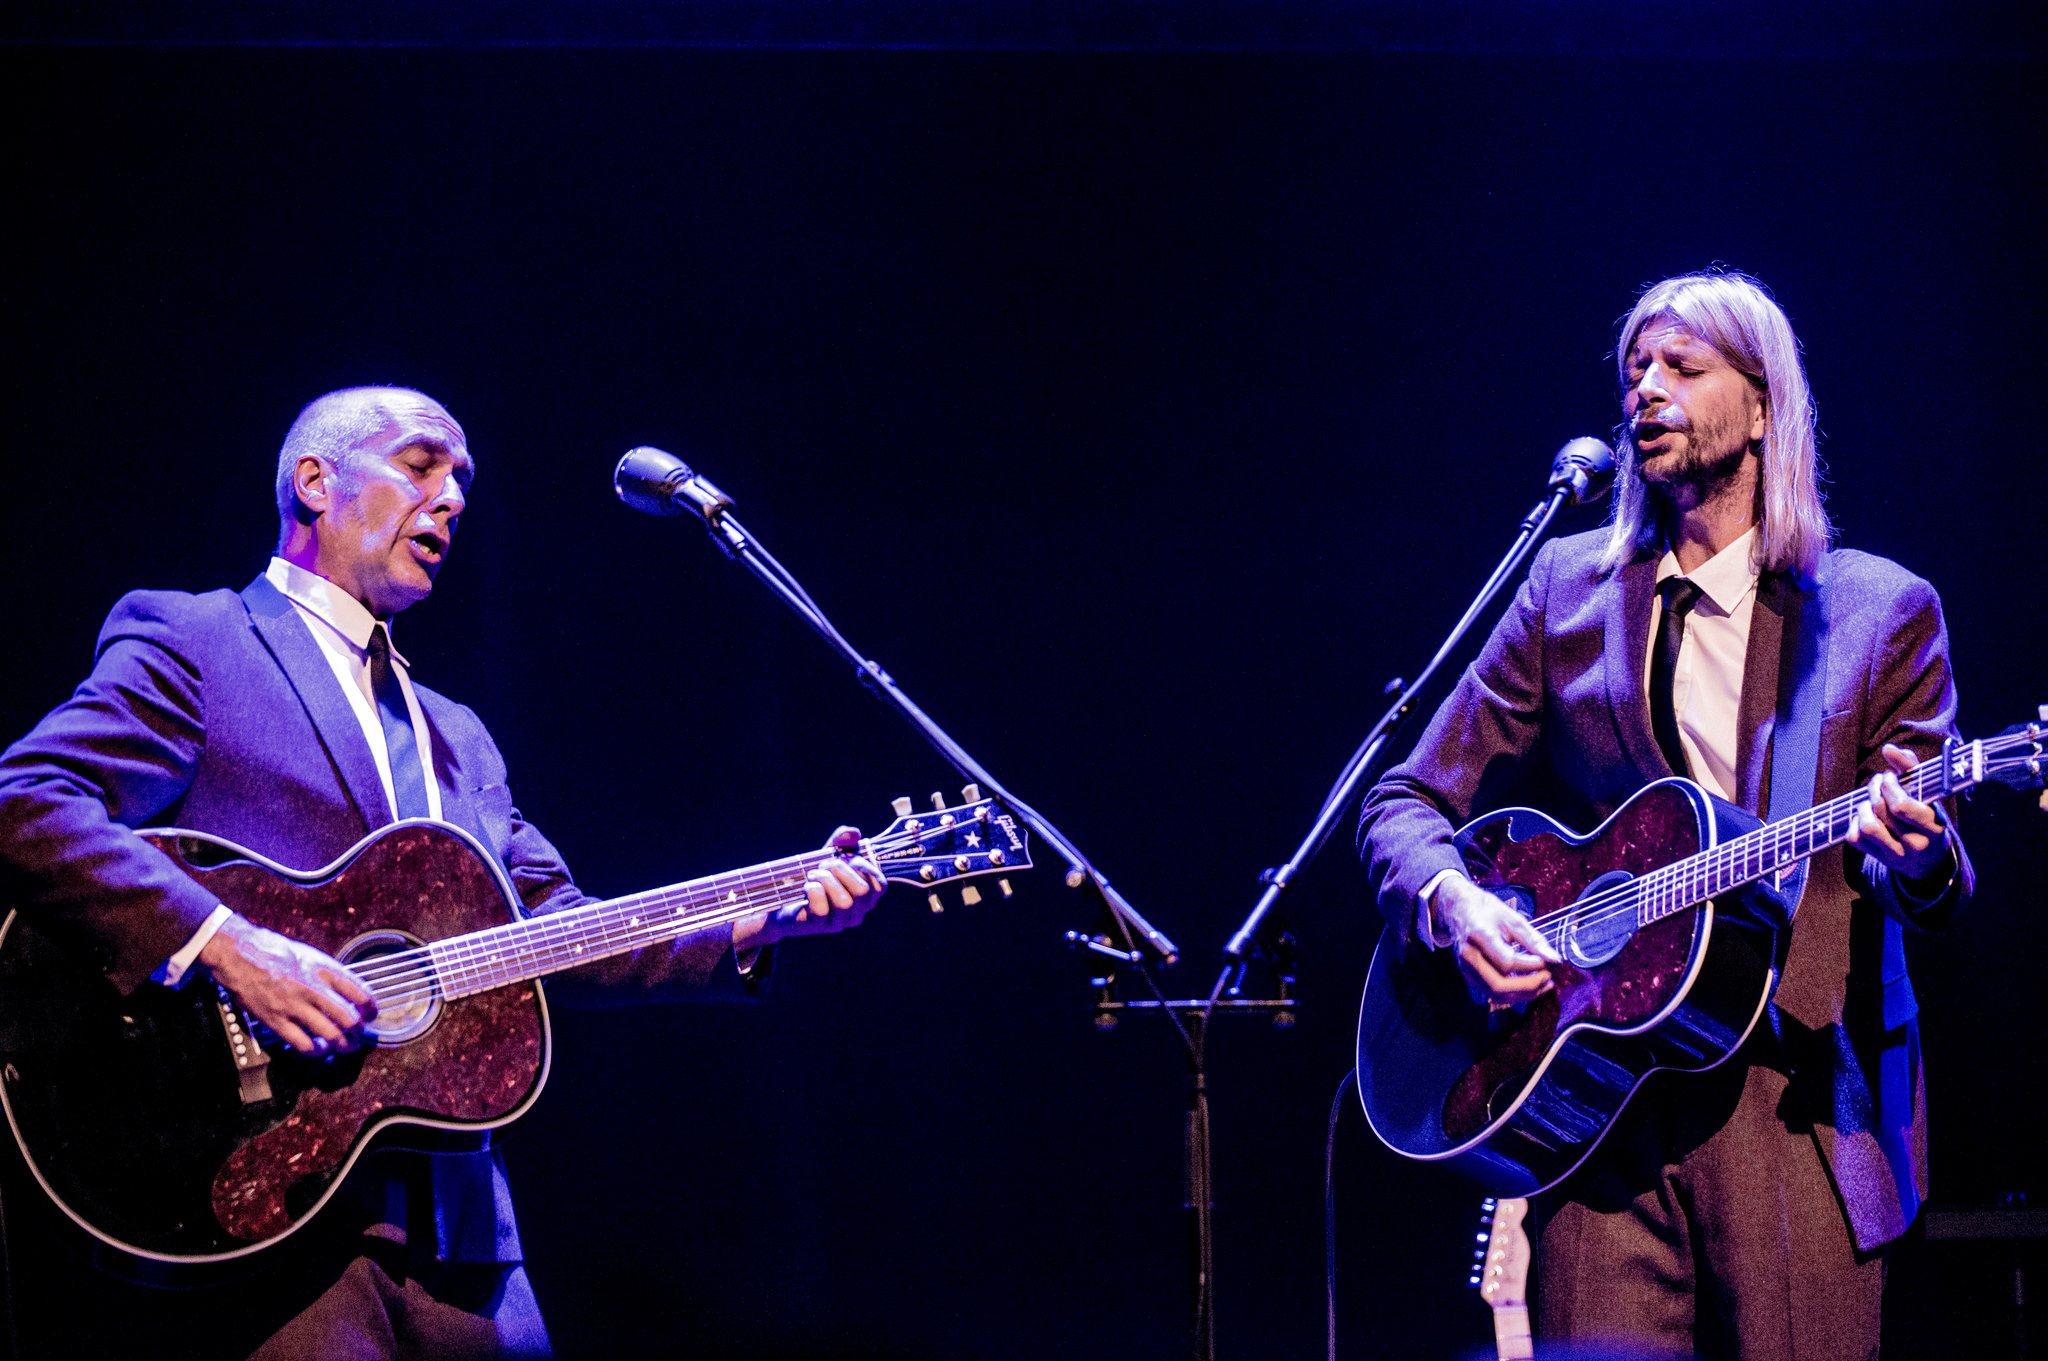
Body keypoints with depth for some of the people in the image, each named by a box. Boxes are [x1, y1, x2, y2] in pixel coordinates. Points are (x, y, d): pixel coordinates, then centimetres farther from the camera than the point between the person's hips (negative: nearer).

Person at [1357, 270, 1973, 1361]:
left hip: (1802, 1100, -1)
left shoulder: (1882, 611, 6)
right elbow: (1405, 804, 11)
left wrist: (1916, 857, -24)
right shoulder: (1569, 589, 11)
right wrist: (1450, 899, -11)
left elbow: (1932, 886, 1)